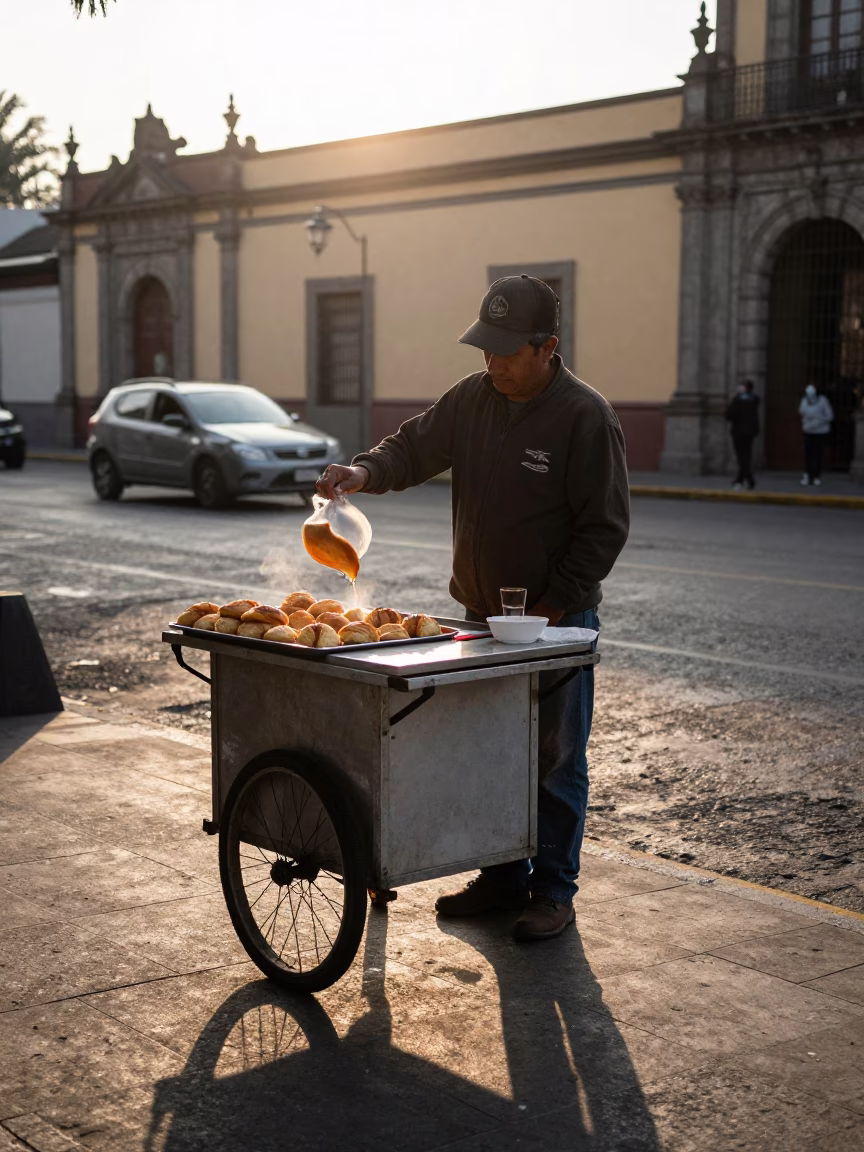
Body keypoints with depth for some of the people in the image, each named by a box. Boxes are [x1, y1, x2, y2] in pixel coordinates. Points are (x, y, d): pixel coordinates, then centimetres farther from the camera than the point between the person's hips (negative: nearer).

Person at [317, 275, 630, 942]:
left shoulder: (586, 417, -14)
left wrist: (550, 609, -16)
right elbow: (416, 448, 11)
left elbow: (605, 528, -13)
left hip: (558, 621, -6)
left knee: (554, 762, 4)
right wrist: (366, 472, -11)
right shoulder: (472, 398, 4)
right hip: (482, 613, 6)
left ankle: (554, 890, 16)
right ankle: (503, 877, 27)